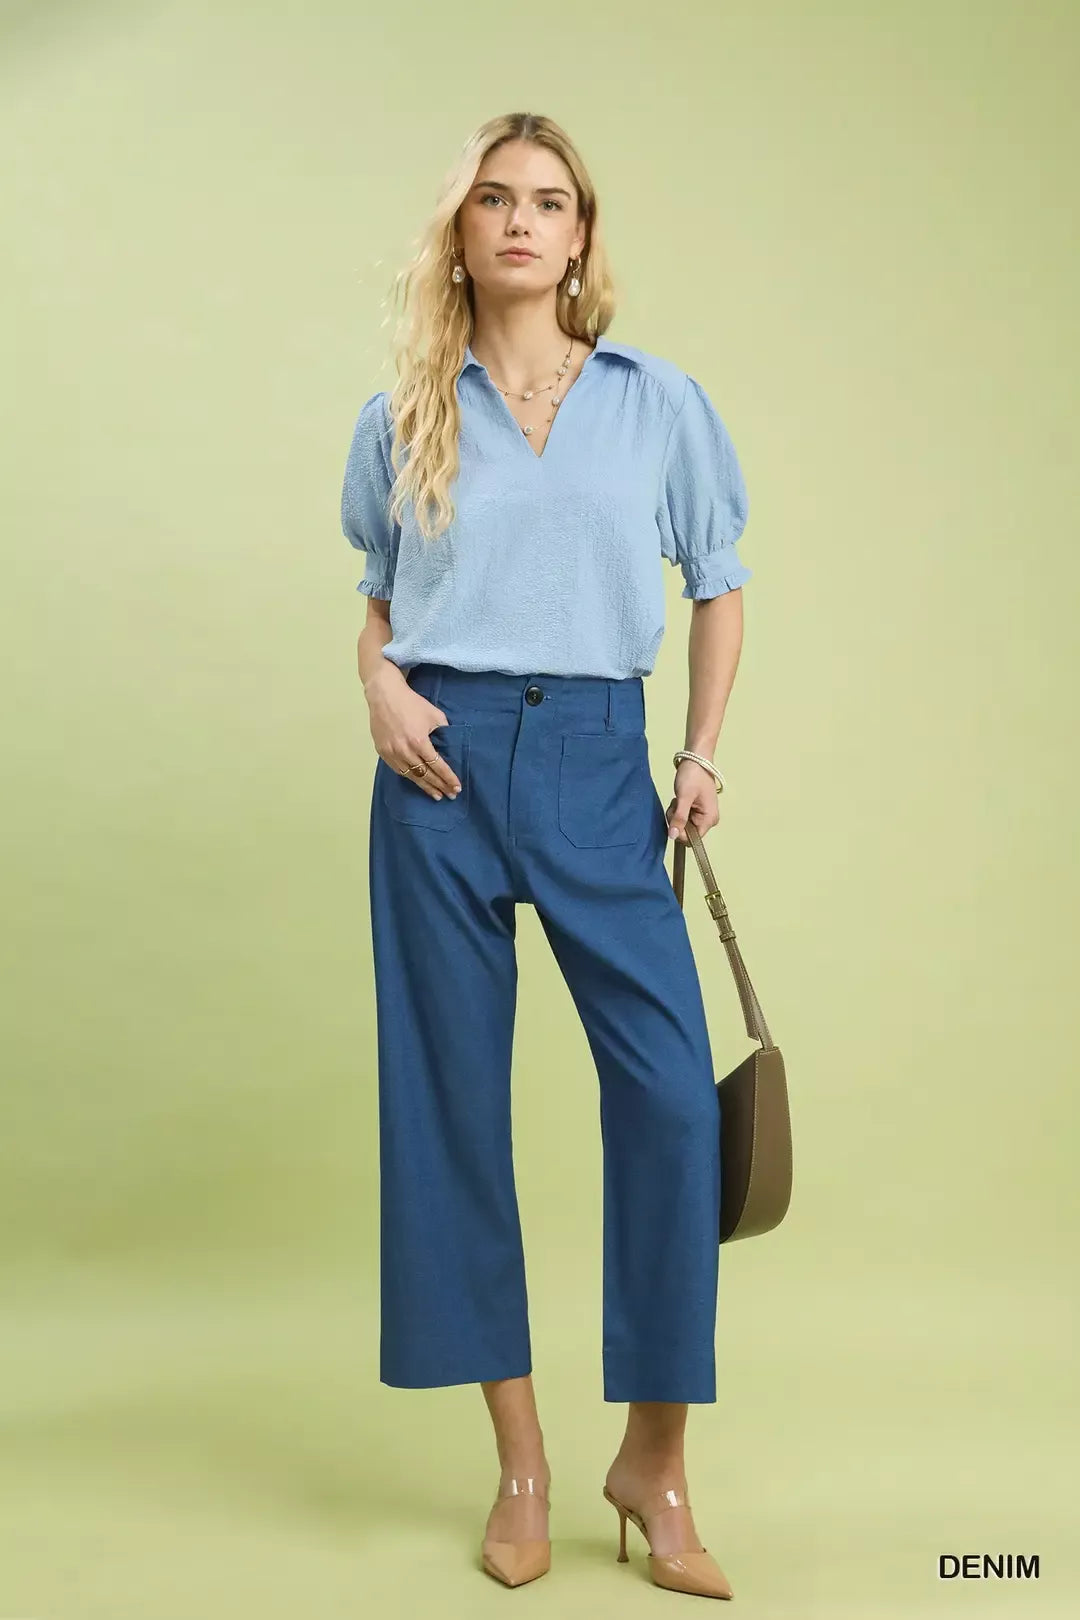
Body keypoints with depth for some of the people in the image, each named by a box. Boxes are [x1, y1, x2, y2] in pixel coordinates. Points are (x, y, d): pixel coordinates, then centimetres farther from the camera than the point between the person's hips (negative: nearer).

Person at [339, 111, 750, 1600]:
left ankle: (655, 1461, 10)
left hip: (599, 764, 0)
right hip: (447, 763, 1)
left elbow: (720, 584, 14)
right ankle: (520, 1461, 18)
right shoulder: (401, 421, 9)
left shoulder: (662, 403, 7)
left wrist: (703, 753, 3)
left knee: (672, 1092, -9)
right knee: (452, 1095, 2)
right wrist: (380, 688, -3)